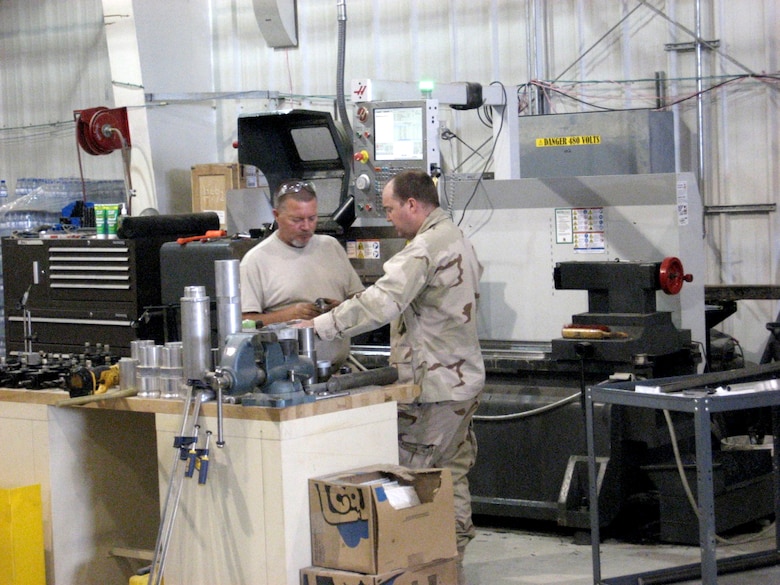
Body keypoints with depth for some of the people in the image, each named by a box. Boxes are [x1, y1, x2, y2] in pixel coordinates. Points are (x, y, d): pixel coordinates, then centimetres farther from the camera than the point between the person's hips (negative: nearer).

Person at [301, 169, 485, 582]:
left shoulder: (426, 247, -19)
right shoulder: (458, 239, 14)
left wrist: (317, 327, -26)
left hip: (434, 386, -10)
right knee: (451, 475, 15)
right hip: (464, 377, 10)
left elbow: (381, 303, -28)